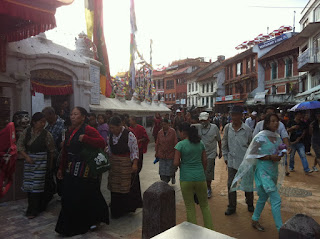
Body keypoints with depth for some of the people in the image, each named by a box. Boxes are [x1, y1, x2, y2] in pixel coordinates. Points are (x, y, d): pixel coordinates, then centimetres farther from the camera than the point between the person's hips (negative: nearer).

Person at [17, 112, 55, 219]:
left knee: (37, 184, -3)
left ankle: (33, 210, 7)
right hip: (29, 161, 4)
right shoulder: (27, 131, 0)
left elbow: (51, 151, -4)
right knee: (29, 184, 10)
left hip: (41, 162, -4)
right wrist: (26, 156, -10)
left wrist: (50, 164, 1)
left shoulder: (46, 134, -10)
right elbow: (20, 145, 3)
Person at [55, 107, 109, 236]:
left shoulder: (88, 130, -12)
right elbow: (65, 152, 18)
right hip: (70, 171, 8)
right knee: (68, 199, 13)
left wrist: (84, 138, -28)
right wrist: (61, 168, 20)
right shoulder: (69, 131, 12)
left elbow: (102, 143, -25)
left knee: (80, 199, 1)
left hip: (84, 172, -8)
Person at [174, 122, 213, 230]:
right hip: (200, 177, 4)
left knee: (190, 207, 11)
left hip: (186, 179, -3)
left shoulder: (180, 144, -10)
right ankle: (210, 229, 22)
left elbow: (176, 163, -13)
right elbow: (204, 161, 8)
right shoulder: (200, 143, 3)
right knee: (205, 205, 19)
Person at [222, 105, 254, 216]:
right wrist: (225, 157, 7)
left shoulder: (247, 129, -8)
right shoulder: (228, 128, -1)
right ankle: (232, 207, 22)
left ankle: (250, 204, 34)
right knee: (231, 184, 8)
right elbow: (224, 144, 9)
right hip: (231, 162, 2)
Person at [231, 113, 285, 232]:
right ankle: (280, 229, 0)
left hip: (274, 170, 8)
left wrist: (280, 155, -5)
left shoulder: (277, 137, 7)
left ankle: (255, 220, 36)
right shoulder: (261, 137, -14)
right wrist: (270, 157, -21)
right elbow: (253, 154, -16)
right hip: (263, 171, -8)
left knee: (263, 197, 19)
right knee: (276, 199, -10)